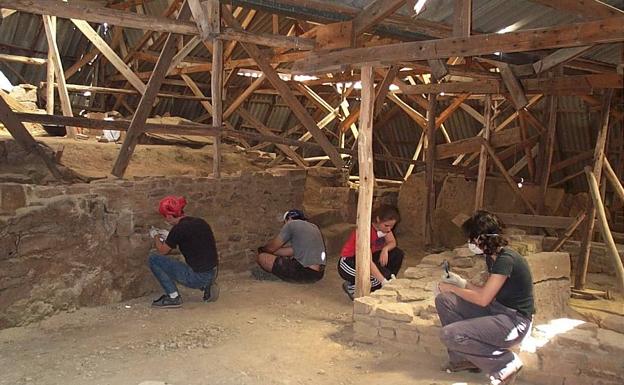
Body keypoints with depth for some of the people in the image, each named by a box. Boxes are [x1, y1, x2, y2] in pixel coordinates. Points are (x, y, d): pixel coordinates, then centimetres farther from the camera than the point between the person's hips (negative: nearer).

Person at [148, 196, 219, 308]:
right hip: (212, 275, 8)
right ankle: (207, 287, 17)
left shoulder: (179, 229, -14)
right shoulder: (200, 222, 7)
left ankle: (173, 298, 3)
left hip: (197, 278, -8)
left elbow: (162, 251, 2)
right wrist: (167, 238, 33)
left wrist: (156, 236, 22)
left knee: (154, 259, 0)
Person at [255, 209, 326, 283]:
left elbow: (271, 247, 5)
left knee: (262, 258, -3)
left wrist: (262, 249, 27)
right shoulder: (314, 227, 21)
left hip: (305, 272, -9)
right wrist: (272, 252, 30)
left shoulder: (291, 224, -2)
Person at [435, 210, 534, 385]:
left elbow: (482, 299, -23)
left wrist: (452, 288, -10)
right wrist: (461, 282, 7)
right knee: (443, 300, 2)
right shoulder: (491, 256, 5)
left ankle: (506, 363, -6)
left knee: (449, 335, -22)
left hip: (514, 321, -10)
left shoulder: (506, 259, -24)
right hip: (495, 309, 10)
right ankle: (463, 358, 9)